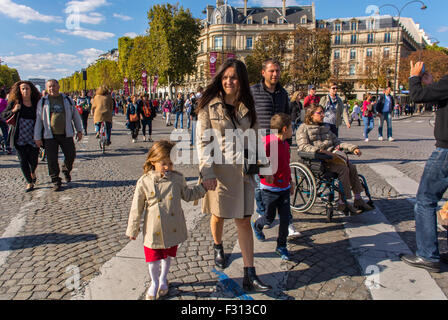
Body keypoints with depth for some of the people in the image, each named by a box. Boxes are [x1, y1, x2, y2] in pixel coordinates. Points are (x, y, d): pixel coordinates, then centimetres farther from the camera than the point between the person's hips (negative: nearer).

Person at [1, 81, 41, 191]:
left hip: (33, 137, 0)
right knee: (23, 161, 0)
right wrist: (13, 110, -16)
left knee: (33, 160, 3)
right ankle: (30, 183, 16)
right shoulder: (14, 103, 1)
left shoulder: (37, 103, 3)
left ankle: (33, 172, 39)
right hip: (19, 137, 0)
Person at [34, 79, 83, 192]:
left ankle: (66, 170, 34)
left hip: (66, 134, 1)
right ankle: (56, 181, 13)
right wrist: (37, 137, 1)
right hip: (50, 136, -1)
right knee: (52, 160, -1)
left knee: (71, 155, 3)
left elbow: (75, 115, 15)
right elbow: (38, 120, 5)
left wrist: (79, 130, 12)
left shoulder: (67, 100, 7)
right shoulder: (43, 102, 4)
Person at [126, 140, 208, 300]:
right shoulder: (144, 182, -12)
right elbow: (137, 208, -5)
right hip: (154, 230, -2)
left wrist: (203, 187, 4)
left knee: (168, 256, 20)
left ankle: (163, 280, 46)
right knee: (153, 259, 9)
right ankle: (154, 282, 38)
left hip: (173, 229, 2)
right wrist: (133, 230, 0)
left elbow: (188, 195, 13)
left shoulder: (177, 178, -5)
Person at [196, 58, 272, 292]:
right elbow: (202, 140, -8)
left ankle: (250, 276, 7)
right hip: (218, 169, -2)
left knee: (244, 220, 2)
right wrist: (206, 170, -16)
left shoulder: (247, 106, 5)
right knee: (218, 214, 15)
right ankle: (218, 247, 47)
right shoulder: (209, 105, -5)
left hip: (242, 169, 2)